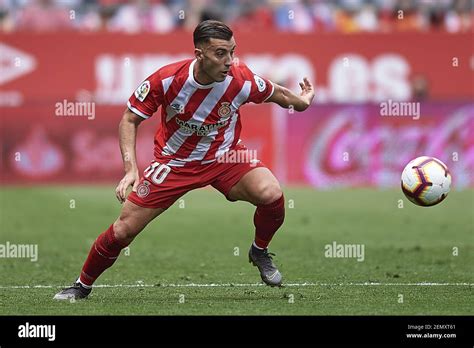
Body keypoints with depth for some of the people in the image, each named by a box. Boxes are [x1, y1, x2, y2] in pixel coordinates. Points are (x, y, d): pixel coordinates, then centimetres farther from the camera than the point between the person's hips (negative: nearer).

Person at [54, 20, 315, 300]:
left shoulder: (242, 80, -23)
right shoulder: (167, 79, -26)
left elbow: (275, 93, 2)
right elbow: (130, 119, -14)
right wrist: (131, 169, -24)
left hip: (225, 156, 1)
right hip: (174, 160, -1)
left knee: (271, 193, -26)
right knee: (125, 229, -5)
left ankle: (260, 252, 5)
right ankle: (83, 285, 19)